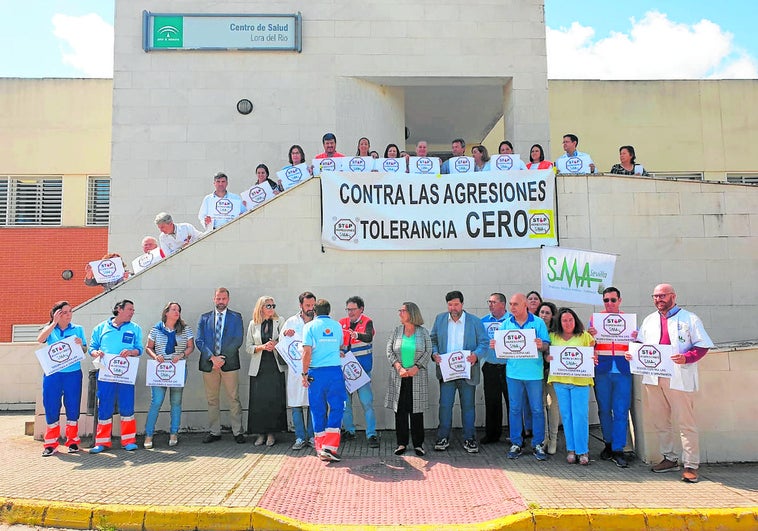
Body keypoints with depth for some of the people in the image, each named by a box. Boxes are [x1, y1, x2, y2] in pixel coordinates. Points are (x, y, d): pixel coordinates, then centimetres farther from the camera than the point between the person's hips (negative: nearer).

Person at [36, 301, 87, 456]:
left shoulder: (78, 329, 8)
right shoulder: (49, 329, 7)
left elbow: (85, 351, 7)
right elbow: (40, 339, -14)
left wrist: (80, 345, -14)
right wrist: (54, 322, -16)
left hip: (73, 373, 0)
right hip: (52, 374, 0)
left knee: (73, 407, 4)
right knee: (51, 407, 1)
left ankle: (73, 441, 16)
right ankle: (50, 444, 12)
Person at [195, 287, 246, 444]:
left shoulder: (236, 317, 6)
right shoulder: (204, 318, 12)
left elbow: (238, 340, -2)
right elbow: (199, 341, 3)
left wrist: (222, 358, -10)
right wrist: (212, 357, -11)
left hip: (229, 363, -2)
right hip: (209, 363, 2)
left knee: (234, 399, -1)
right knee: (212, 400, 8)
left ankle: (238, 432, 6)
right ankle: (214, 432, 18)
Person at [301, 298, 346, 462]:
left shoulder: (310, 326, -1)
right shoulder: (337, 326, 9)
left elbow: (307, 351, -9)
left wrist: (305, 373, -3)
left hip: (316, 373, -1)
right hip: (335, 371, 1)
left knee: (318, 411, 9)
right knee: (336, 408, 6)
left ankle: (321, 449, 17)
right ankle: (330, 447, -3)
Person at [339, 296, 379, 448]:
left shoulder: (367, 322, -4)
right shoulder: (342, 323, 9)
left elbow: (369, 337, -24)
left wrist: (357, 335, -44)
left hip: (362, 368, -4)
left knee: (367, 402, -7)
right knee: (345, 401, 10)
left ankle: (371, 434, 0)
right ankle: (349, 431, 24)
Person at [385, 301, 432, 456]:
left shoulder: (423, 332, 2)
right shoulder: (396, 331, 7)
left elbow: (428, 352, -2)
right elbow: (389, 351, 3)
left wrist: (415, 368, -13)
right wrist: (399, 367, -10)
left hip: (417, 377, -2)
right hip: (399, 377, 2)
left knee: (416, 410, 2)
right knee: (400, 410, 3)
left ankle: (418, 444, 13)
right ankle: (402, 443, 14)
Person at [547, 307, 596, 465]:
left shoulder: (585, 336, 6)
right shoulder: (553, 337, 10)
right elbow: (547, 356, 15)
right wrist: (549, 358, -6)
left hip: (580, 380, -2)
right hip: (560, 380, 2)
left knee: (580, 416, -4)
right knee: (566, 416, 6)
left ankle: (582, 450, 6)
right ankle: (571, 449, 16)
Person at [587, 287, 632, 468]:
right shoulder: (595, 319, 9)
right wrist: (590, 336, -16)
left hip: (622, 371, -1)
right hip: (602, 370, 1)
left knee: (621, 411, -3)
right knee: (604, 410, 8)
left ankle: (618, 450, 3)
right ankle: (608, 444, 23)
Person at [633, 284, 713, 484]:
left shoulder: (689, 318, 1)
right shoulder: (649, 320, 16)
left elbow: (703, 346, -2)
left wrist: (686, 358, -18)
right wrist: (631, 353, 1)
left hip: (679, 378, -5)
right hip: (653, 378, 5)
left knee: (686, 422, -3)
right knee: (660, 421, 11)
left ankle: (691, 465, 6)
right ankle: (670, 459, 24)